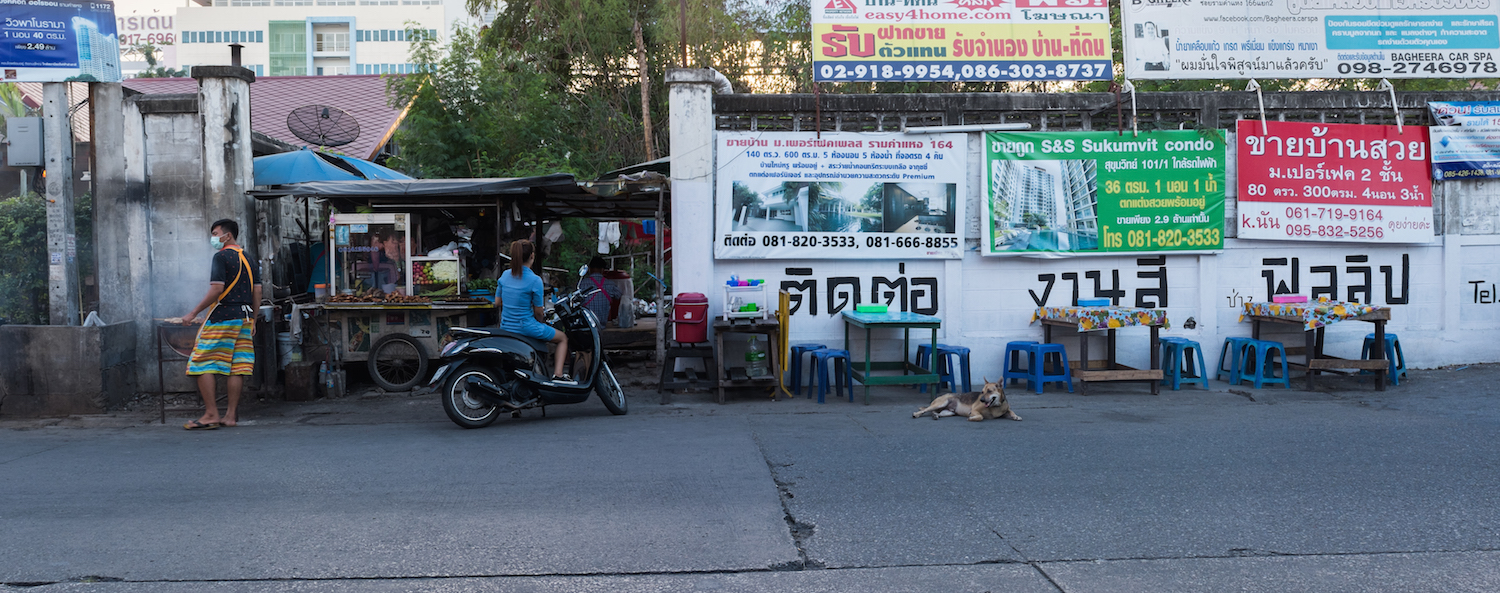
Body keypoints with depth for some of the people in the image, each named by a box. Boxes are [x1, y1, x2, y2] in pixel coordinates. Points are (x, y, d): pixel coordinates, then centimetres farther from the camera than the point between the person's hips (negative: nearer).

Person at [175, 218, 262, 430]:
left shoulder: (221, 256, -8)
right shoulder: (249, 260, 15)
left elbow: (217, 290, -17)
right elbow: (257, 292, 14)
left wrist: (193, 313, -11)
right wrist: (252, 321, 20)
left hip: (222, 317, -8)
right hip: (244, 317, 8)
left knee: (203, 365, -2)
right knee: (236, 366, 6)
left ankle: (211, 414, -4)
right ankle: (231, 415, 8)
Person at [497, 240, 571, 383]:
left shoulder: (505, 275, 0)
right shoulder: (534, 280, -18)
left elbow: (497, 303, 8)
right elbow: (538, 312, -11)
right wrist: (540, 319, 11)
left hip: (505, 327, 7)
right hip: (526, 327, -7)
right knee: (563, 338, 15)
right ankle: (558, 374, 2)